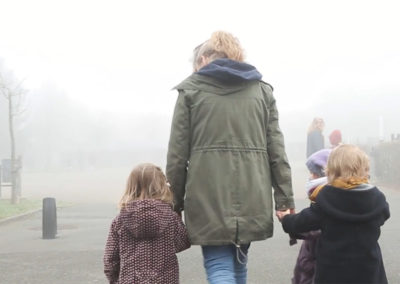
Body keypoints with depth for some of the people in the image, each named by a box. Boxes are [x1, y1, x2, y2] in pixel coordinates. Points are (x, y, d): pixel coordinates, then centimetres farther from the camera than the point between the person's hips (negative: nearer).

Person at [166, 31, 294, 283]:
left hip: (209, 196, -3)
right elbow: (276, 151, 6)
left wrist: (175, 201, 8)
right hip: (252, 196, 4)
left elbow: (177, 153, 0)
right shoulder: (262, 90, 12)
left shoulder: (191, 89, 5)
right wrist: (285, 199, 6)